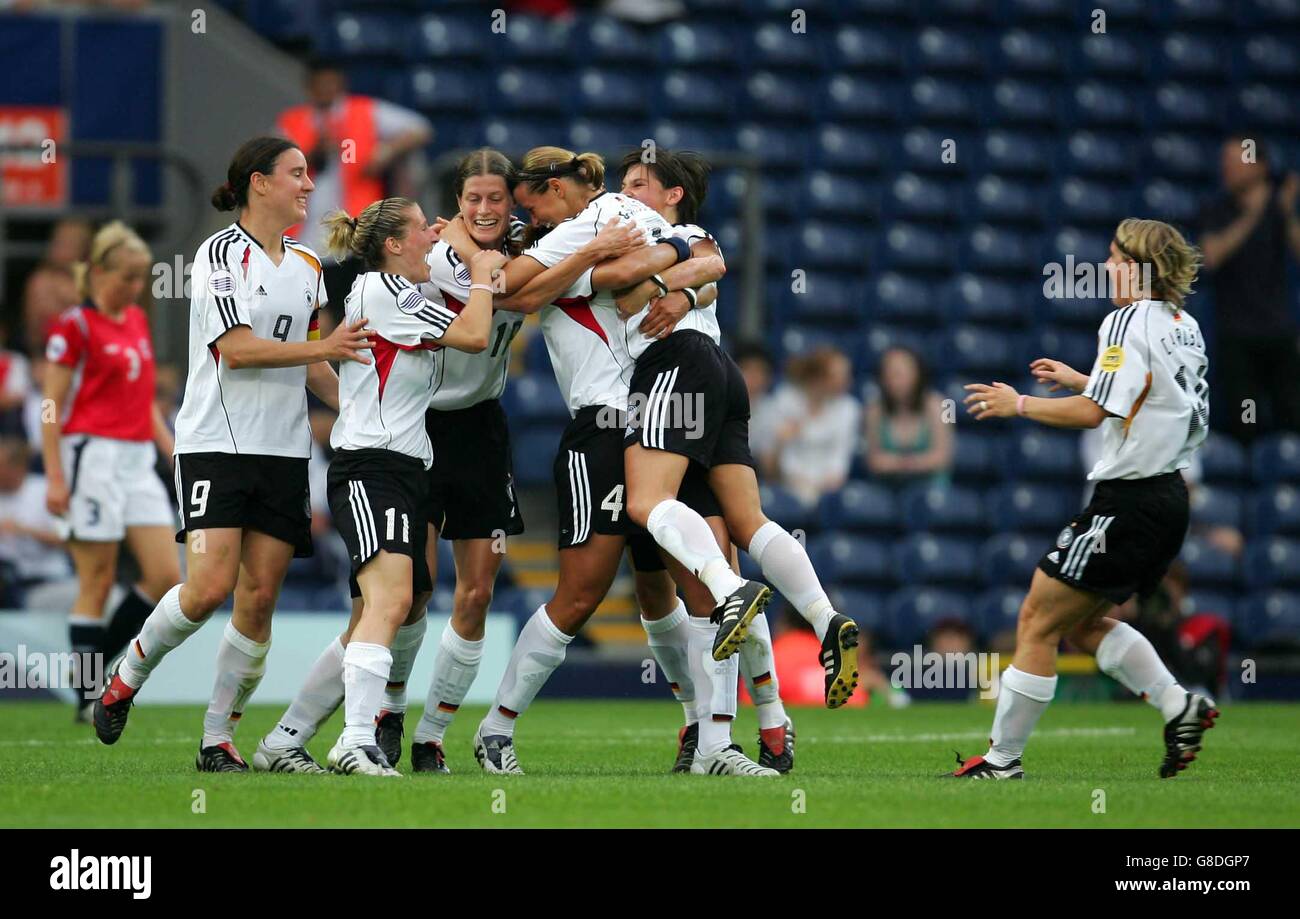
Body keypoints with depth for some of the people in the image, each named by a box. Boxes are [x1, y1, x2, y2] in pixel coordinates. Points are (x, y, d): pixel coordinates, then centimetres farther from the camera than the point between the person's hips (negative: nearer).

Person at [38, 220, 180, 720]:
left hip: (139, 461, 7)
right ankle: (89, 697, 2)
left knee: (167, 576, -2)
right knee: (97, 583, -4)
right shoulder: (75, 326, -6)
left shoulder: (137, 321, 15)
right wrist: (55, 477, -14)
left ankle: (97, 661, 11)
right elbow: (52, 405, -8)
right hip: (94, 456, -7)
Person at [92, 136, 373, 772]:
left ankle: (218, 739, 5)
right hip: (216, 444, -6)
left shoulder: (307, 267, 15)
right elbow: (236, 348, -16)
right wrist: (322, 346, -20)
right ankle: (127, 678, 8)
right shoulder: (222, 252, -7)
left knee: (259, 599, -2)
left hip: (283, 453, 6)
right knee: (210, 586, -17)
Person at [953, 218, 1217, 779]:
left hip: (1129, 498, -9)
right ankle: (1179, 706, 8)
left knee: (1039, 620, -2)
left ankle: (1003, 758, 1)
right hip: (1168, 496, 9)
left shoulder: (1129, 321, -14)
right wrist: (1080, 380, 23)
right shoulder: (1185, 327, 13)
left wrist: (1019, 404, -8)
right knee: (1083, 623, 20)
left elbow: (1093, 413, -20)